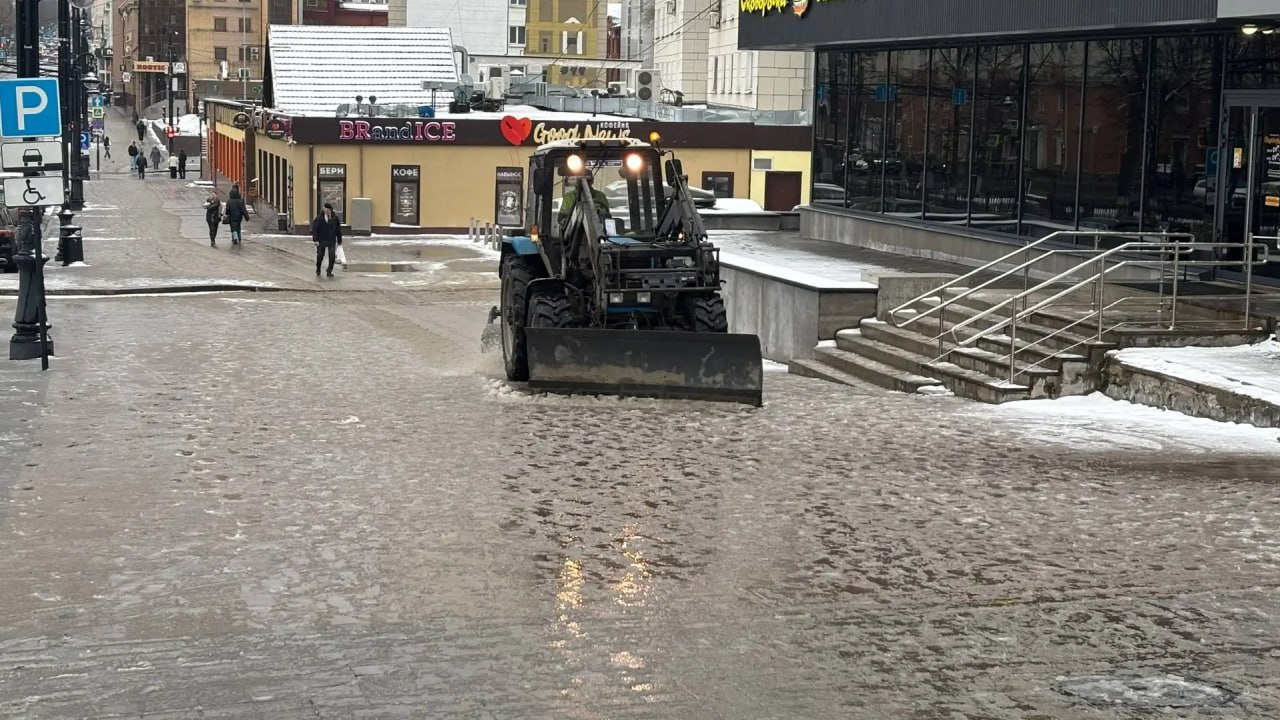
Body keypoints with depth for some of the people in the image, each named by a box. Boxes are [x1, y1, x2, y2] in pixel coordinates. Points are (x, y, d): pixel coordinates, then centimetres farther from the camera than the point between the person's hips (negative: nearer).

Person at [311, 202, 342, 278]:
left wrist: (339, 240, 9)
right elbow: (314, 229, -10)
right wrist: (315, 239, -19)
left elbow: (338, 230, 8)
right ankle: (318, 270, 34)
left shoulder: (335, 218, -1)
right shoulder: (319, 218, -9)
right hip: (321, 241, -1)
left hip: (332, 241, 1)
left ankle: (329, 271, 2)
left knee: (332, 256, -11)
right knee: (320, 256, 9)